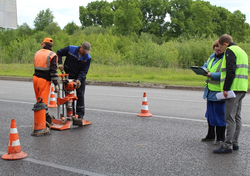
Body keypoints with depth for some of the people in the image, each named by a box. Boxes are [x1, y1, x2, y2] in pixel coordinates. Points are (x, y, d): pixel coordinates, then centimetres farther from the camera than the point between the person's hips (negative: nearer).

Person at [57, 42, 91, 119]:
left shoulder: (88, 57, -15)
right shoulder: (70, 49, -15)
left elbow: (84, 70, -14)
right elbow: (59, 53, 0)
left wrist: (79, 79, -28)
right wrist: (60, 63, -14)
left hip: (80, 78, 0)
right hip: (69, 76, 1)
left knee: (80, 96, 1)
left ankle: (80, 115, 8)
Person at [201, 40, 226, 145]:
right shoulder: (212, 56, 13)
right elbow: (205, 65, 24)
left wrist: (211, 75, -24)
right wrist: (205, 70, 1)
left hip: (219, 92, -8)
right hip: (210, 91, 9)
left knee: (219, 114, -1)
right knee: (210, 114, 17)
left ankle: (220, 138, 12)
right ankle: (210, 135, 31)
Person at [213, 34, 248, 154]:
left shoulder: (230, 51, -7)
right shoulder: (242, 51, 23)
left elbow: (230, 71, -19)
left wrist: (225, 88, -19)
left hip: (233, 89, -10)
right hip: (242, 89, 10)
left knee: (230, 118, -9)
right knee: (237, 117, 13)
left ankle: (228, 145, -8)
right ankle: (235, 143, 19)